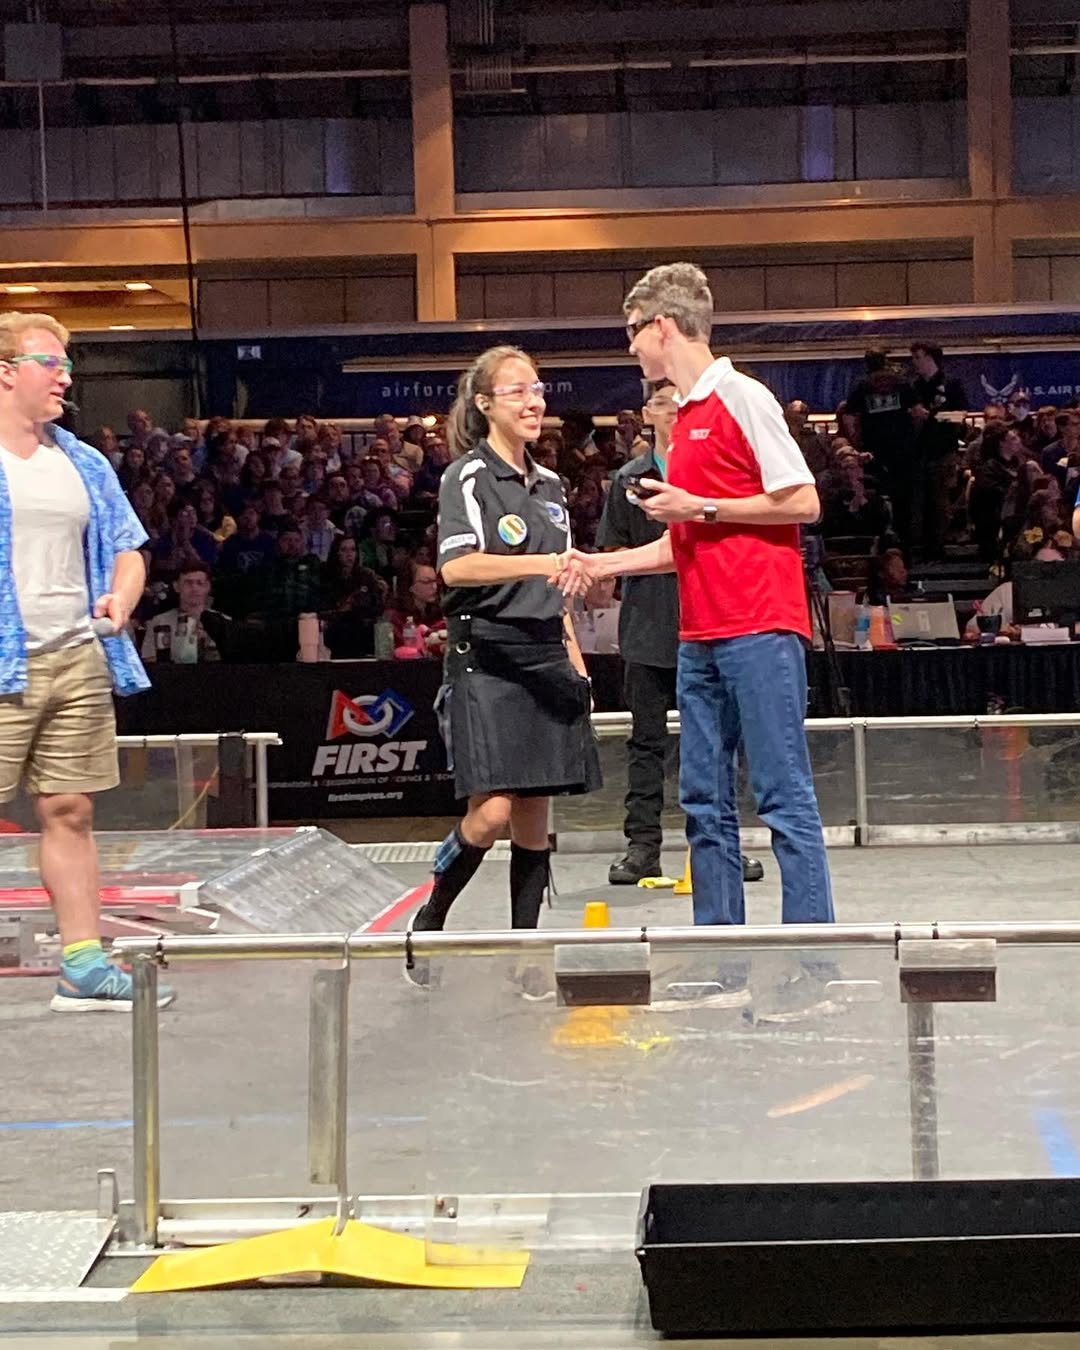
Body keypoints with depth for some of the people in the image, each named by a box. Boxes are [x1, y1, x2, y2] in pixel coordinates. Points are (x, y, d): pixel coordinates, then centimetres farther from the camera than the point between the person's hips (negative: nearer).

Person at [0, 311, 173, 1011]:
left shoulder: (84, 466, 16)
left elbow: (128, 549, 20)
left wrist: (121, 597, -1)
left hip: (78, 660, 5)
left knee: (71, 813, 8)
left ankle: (84, 964, 13)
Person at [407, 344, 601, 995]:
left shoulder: (550, 484, 17)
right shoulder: (469, 477, -5)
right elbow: (456, 567, -20)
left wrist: (575, 660, 18)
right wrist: (540, 563, -29)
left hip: (545, 656, 7)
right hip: (485, 655, -7)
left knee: (535, 813, 5)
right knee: (492, 812, -14)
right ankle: (429, 922, 8)